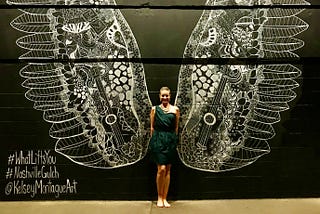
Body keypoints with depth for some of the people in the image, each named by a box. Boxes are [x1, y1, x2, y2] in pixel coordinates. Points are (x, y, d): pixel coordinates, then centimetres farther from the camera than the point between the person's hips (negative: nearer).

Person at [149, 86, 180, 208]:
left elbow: (176, 127, 10)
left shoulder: (175, 109, 5)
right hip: (158, 139, -2)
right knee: (161, 168, -9)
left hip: (170, 140, 2)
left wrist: (174, 140, 8)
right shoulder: (154, 109, 4)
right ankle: (159, 197, 10)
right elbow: (152, 127, 7)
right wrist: (153, 140, 4)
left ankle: (164, 198, 18)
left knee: (168, 170, 7)